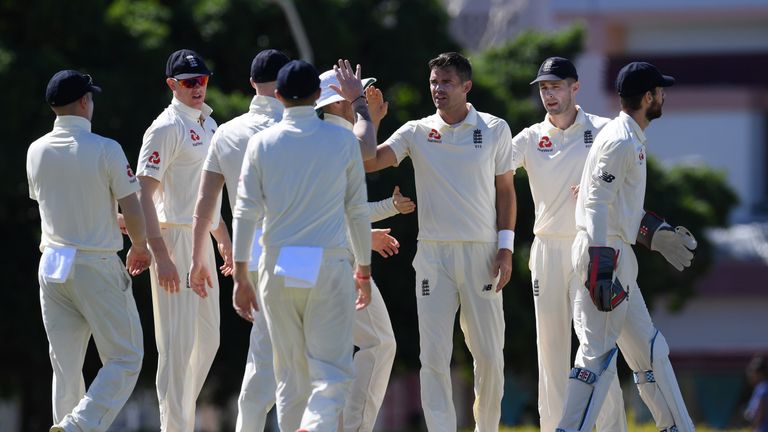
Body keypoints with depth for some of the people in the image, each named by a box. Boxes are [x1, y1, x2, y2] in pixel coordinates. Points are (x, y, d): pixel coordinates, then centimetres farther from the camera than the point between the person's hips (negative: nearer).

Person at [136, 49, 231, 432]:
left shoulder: (207, 124, 15)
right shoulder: (167, 128, -13)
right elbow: (144, 192, -18)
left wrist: (223, 237, 25)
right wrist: (160, 255, -25)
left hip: (202, 239, 9)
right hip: (174, 240, -9)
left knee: (207, 341, 12)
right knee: (178, 343, -8)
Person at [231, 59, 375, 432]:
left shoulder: (262, 143, 2)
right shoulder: (343, 141, 1)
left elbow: (245, 212, -1)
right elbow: (357, 211, 6)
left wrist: (240, 276, 3)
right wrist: (364, 270, 16)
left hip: (277, 266, 2)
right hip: (330, 265, -2)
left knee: (290, 373, 11)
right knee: (331, 370, -4)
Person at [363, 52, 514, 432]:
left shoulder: (494, 130, 4)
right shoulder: (416, 132, 4)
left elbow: (505, 190, 8)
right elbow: (368, 161, -8)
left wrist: (505, 247, 0)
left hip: (482, 253, 0)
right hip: (433, 254, 0)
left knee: (489, 354, 2)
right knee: (434, 357, -5)